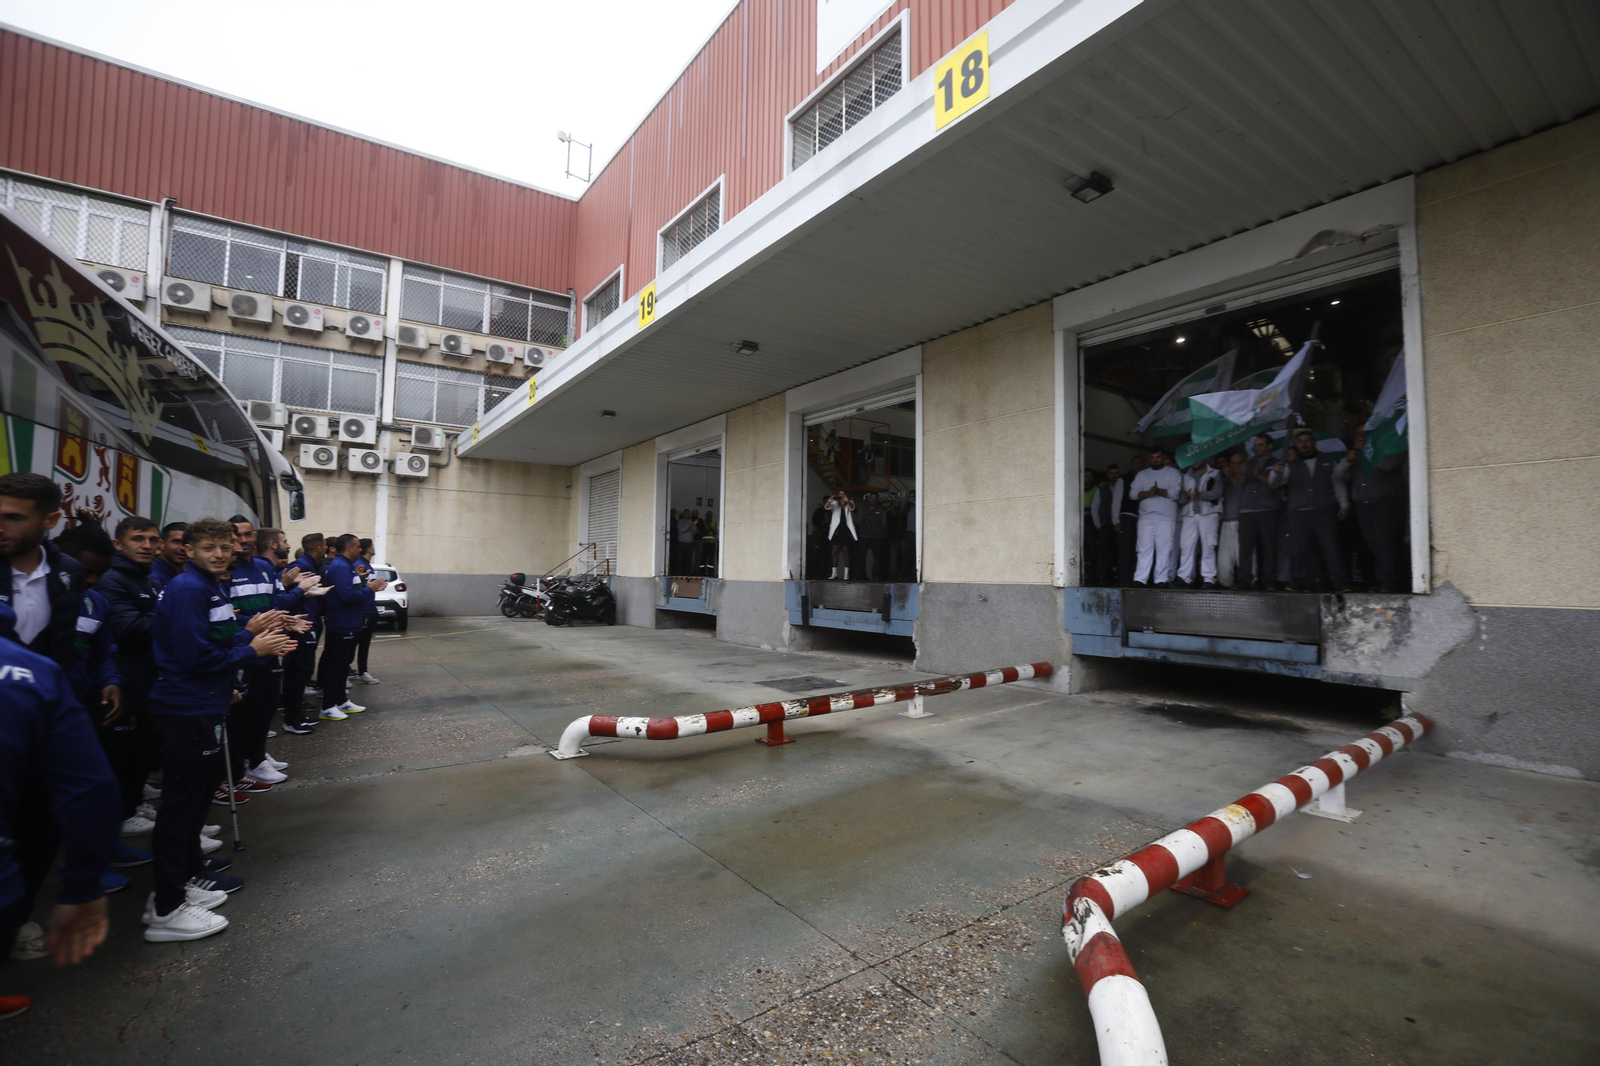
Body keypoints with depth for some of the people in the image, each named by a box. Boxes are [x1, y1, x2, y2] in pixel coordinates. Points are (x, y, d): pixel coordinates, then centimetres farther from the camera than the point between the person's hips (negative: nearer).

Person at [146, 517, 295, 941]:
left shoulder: (213, 588, 13)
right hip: (186, 712, -10)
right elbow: (197, 656, -23)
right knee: (181, 803, -2)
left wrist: (249, 631, 1)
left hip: (203, 708, 10)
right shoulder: (187, 590, -17)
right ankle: (166, 910, 9)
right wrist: (254, 650, -13)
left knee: (195, 795, 20)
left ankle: (191, 875, 35)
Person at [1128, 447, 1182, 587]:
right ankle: (1140, 579, -7)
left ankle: (1162, 580, -3)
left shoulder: (1173, 473, 9)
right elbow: (1134, 494, 5)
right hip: (1145, 517, 2)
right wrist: (1149, 492, -11)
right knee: (1144, 549, -3)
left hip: (1166, 518, -2)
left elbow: (1175, 493, -4)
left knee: (1164, 549, -5)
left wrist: (1159, 490, -10)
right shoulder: (1142, 474, 17)